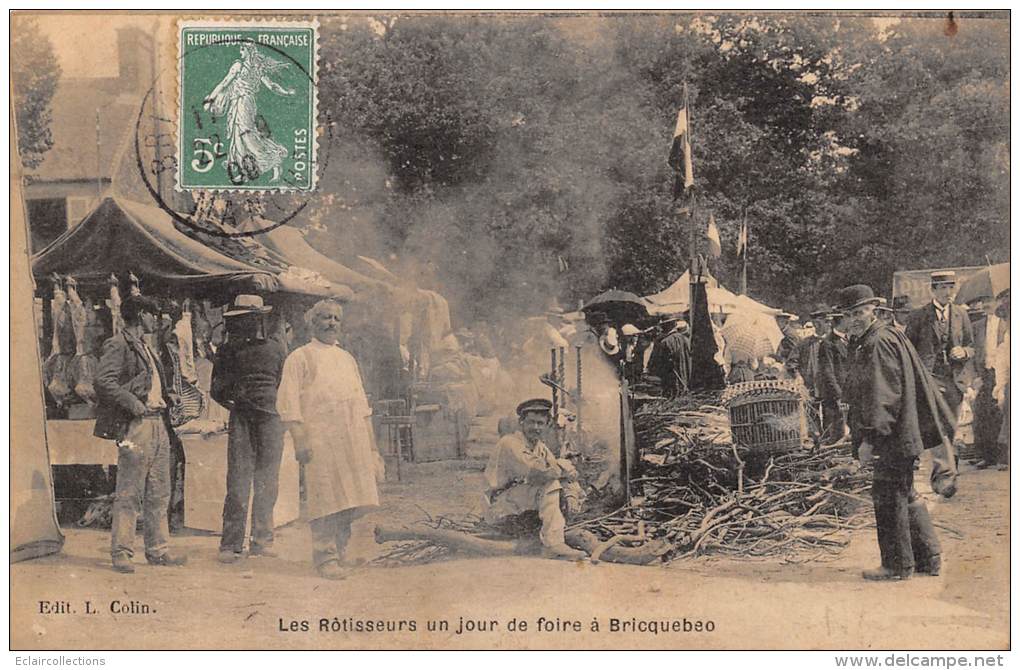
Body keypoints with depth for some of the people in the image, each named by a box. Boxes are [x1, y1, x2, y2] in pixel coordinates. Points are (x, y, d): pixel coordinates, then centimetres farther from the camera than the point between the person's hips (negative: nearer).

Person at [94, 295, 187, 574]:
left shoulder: (145, 348, 23)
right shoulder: (118, 345, -6)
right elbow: (103, 381, -18)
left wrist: (166, 400, 13)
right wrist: (133, 404, -20)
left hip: (159, 423, 9)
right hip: (136, 425, -9)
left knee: (159, 493, 10)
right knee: (129, 493, -6)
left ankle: (158, 550, 16)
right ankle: (121, 553, -1)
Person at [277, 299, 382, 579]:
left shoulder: (347, 358, 22)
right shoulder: (300, 357, 4)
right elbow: (288, 403, -4)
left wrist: (371, 442, 16)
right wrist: (299, 440, -15)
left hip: (354, 438, 5)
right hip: (320, 438, -5)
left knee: (351, 498, 3)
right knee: (325, 498, -6)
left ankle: (340, 550, 18)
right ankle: (326, 557, 3)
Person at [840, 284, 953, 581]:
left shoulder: (878, 343, -16)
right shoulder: (866, 342, 16)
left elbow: (881, 397, -22)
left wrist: (869, 439, -24)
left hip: (893, 436, -11)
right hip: (902, 435, 11)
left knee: (888, 496, -2)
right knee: (905, 495, 17)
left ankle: (897, 565, 7)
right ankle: (928, 558, 25)